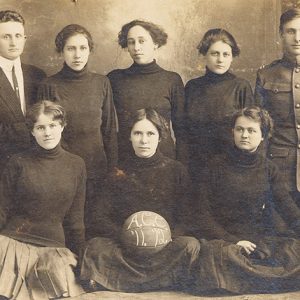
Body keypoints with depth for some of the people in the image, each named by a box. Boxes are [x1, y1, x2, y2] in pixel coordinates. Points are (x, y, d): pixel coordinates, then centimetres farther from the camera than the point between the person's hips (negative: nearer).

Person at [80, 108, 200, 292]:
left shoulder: (177, 171, 8)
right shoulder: (120, 174, 11)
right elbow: (100, 217, 6)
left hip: (165, 244, 0)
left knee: (191, 246, -32)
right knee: (95, 246, -29)